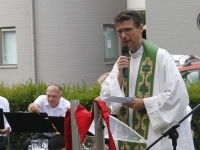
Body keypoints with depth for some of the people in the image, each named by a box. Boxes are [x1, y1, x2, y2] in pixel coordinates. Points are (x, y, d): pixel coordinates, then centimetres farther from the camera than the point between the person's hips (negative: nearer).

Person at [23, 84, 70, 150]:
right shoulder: (42, 99, -6)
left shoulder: (67, 106, -12)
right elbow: (31, 108, -27)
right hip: (43, 134, 3)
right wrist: (32, 106, -53)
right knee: (27, 144, -23)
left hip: (59, 135, -3)